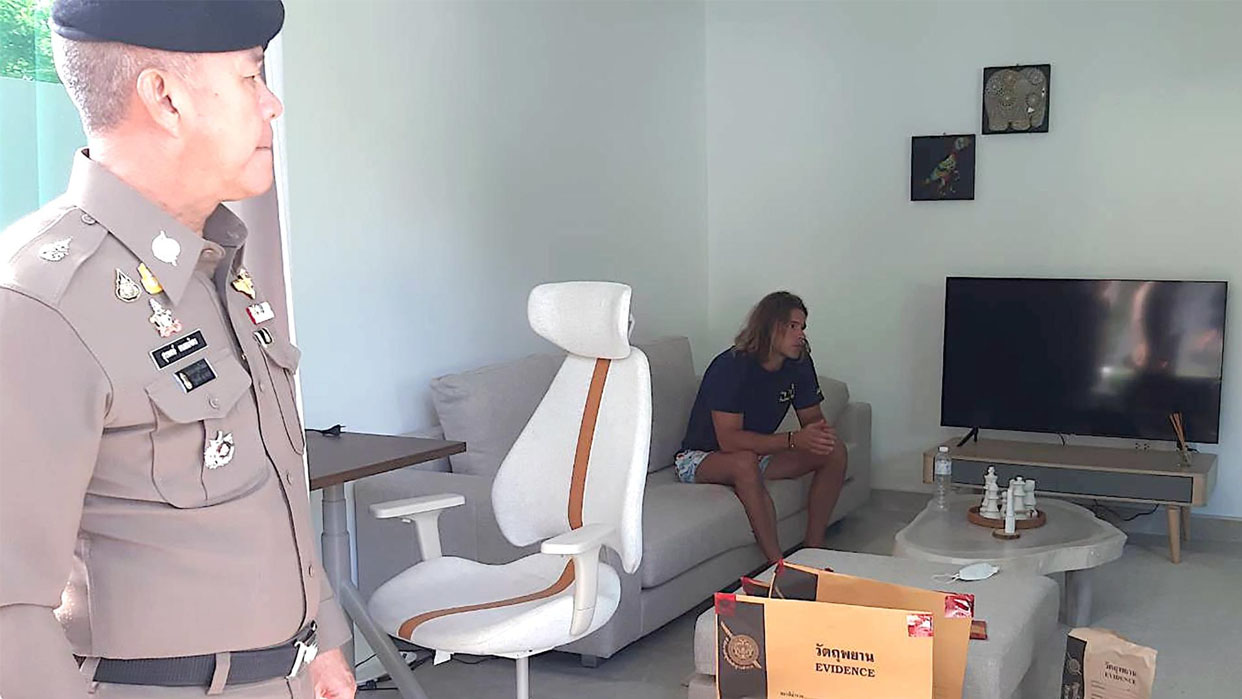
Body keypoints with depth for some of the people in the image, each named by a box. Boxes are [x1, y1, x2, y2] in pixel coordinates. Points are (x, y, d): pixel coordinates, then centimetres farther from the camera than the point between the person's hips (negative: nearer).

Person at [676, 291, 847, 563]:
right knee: (745, 462, -41)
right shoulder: (731, 366, -26)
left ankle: (813, 549, -8)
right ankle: (777, 564, -35)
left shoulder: (799, 364, -5)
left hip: (759, 452, 7)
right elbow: (729, 440, -33)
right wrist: (793, 440, -40)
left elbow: (813, 418, 4)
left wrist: (821, 433, -23)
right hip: (701, 457, -7)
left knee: (835, 452, -11)